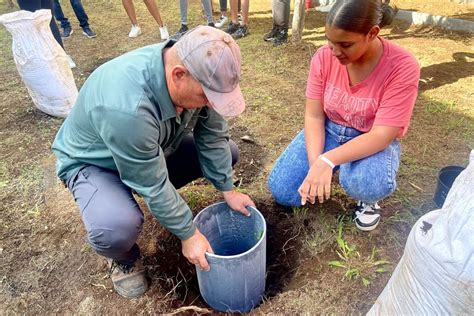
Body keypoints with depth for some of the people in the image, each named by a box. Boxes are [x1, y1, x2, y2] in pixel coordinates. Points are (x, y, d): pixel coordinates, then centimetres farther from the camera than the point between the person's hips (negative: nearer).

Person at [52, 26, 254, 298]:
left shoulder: (199, 72, -22)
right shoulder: (125, 107, -42)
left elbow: (212, 135, -10)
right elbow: (152, 185, -32)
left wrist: (228, 190, -7)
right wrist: (189, 234, -20)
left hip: (155, 148, 6)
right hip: (93, 162, -6)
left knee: (227, 152, -2)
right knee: (117, 229, -35)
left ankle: (168, 201, 16)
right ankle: (124, 259, 3)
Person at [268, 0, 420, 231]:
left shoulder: (402, 67, -24)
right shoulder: (324, 57, -14)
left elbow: (381, 136, -27)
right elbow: (314, 116, -11)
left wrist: (327, 160, -38)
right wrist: (315, 164, -25)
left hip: (374, 142, -2)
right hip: (328, 131, 3)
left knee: (364, 184, -37)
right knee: (282, 191, -9)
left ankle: (368, 199, 2)